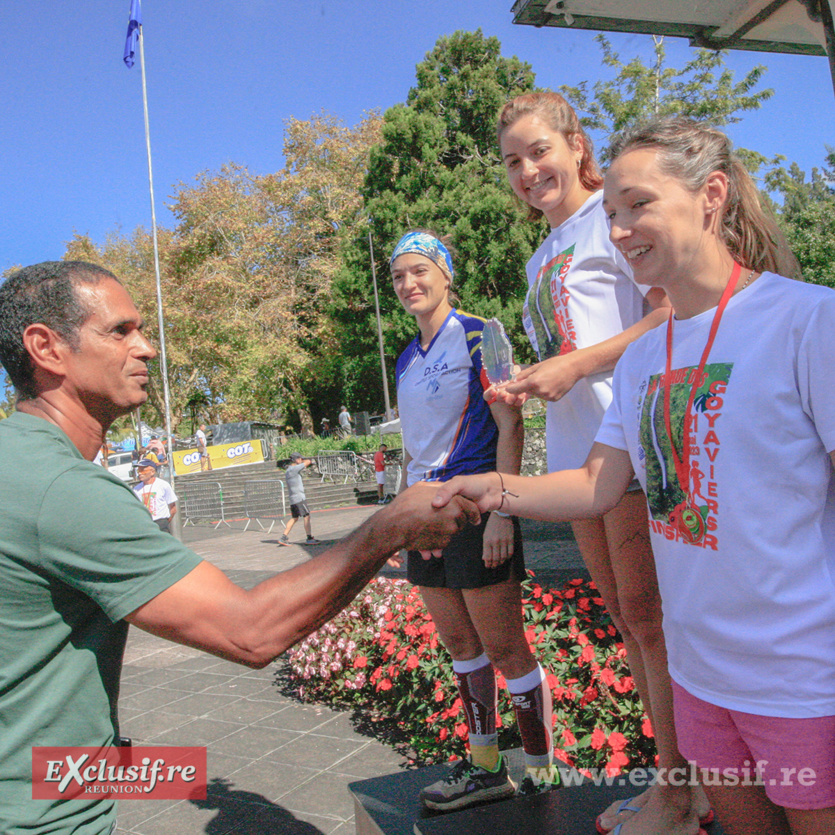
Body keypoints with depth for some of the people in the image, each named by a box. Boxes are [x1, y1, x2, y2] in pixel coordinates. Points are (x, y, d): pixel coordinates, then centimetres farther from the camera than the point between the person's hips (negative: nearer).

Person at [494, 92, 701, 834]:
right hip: (576, 450, 8)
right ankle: (675, 774, 26)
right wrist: (525, 390, 7)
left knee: (649, 616, -3)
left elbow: (671, 314, -12)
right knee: (627, 619, 12)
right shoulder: (540, 259, 23)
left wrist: (574, 365, -19)